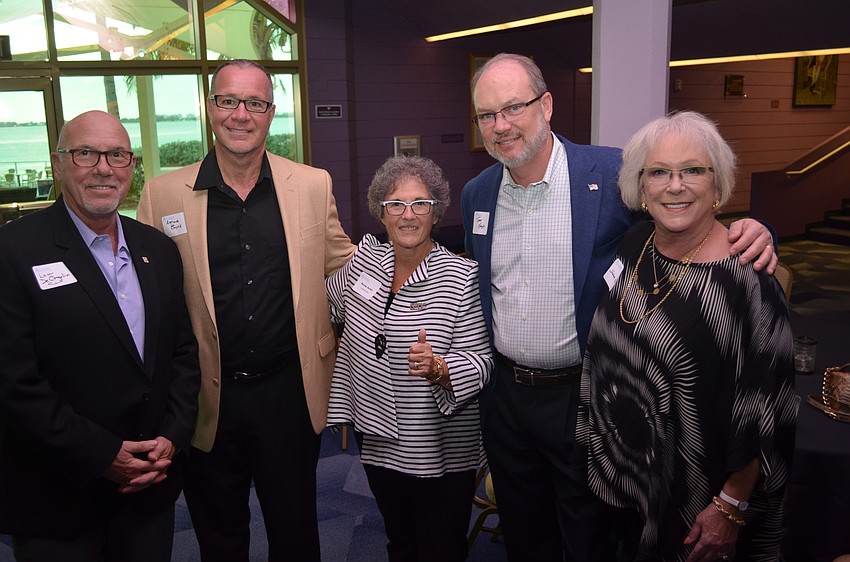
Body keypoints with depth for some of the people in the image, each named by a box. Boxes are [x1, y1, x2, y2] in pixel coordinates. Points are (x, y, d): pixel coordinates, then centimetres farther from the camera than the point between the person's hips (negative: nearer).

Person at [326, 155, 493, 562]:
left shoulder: (461, 277, -14)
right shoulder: (366, 258, -1)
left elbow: (481, 359, -17)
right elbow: (330, 299, 20)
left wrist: (438, 369, -33)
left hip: (441, 455, -4)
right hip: (378, 440, 5)